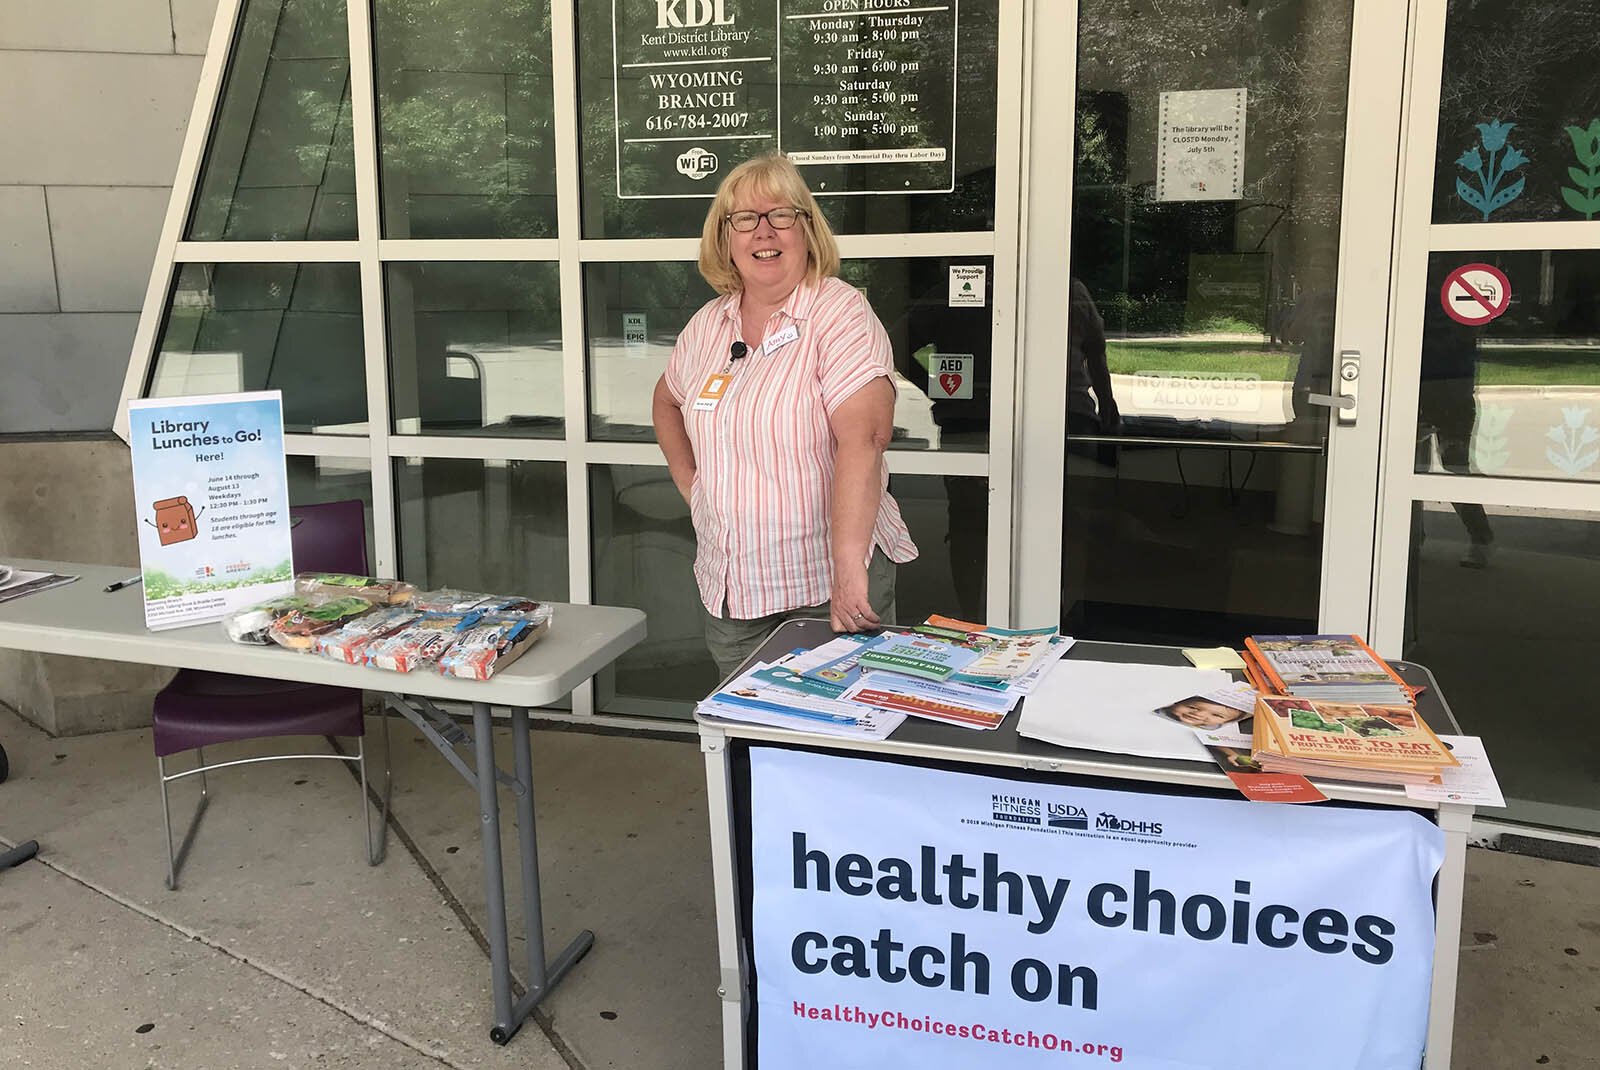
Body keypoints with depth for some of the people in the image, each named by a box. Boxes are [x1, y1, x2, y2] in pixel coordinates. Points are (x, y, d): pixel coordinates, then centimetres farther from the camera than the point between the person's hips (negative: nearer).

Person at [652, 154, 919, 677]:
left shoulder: (839, 313, -12)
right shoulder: (708, 325, 7)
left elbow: (863, 438, -25)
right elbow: (667, 401, 27)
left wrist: (848, 569, -33)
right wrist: (690, 483, 13)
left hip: (828, 582, -5)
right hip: (729, 587, 6)